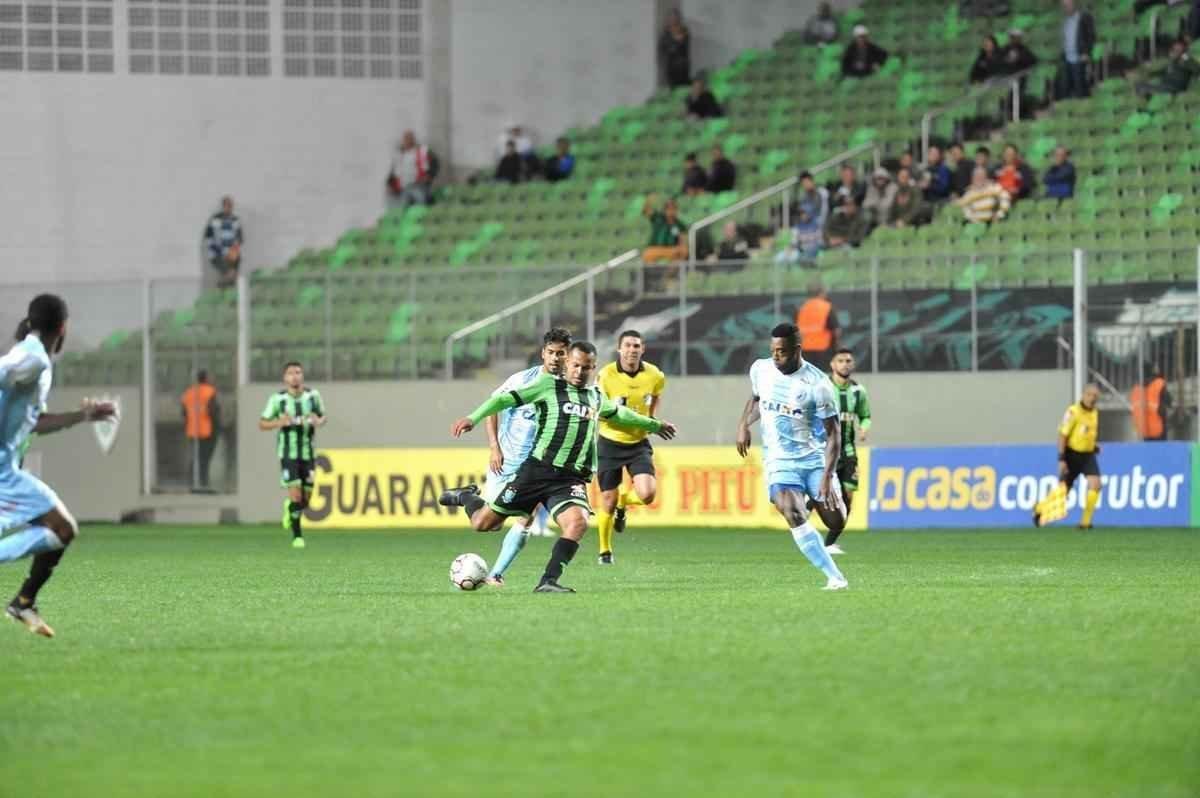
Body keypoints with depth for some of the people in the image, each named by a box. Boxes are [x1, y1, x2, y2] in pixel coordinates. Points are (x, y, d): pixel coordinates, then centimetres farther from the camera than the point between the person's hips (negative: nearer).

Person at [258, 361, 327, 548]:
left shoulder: (313, 395, -2)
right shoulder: (278, 399, -8)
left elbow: (323, 417, 13)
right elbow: (262, 424, -2)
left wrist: (319, 422, -12)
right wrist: (279, 422, -22)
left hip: (308, 453, 3)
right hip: (288, 453, -3)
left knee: (306, 498, 5)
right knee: (296, 494, -15)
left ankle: (289, 508, 39)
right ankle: (297, 535, -1)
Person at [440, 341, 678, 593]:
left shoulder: (596, 396, 17)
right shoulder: (549, 385, 1)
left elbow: (618, 413, 38)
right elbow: (507, 399, -3)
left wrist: (654, 425, 51)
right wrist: (473, 418, -15)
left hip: (571, 479, 3)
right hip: (537, 469, -3)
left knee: (578, 523, -28)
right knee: (483, 523, 2)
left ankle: (548, 582, -24)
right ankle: (465, 496, 37)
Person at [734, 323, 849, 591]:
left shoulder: (817, 383, -16)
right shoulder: (760, 370, -2)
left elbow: (833, 433, -13)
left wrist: (827, 476, -21)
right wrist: (744, 424, 6)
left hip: (815, 459, -1)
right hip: (779, 461, 2)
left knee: (836, 523, -1)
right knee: (795, 517, -23)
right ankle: (835, 577, -20)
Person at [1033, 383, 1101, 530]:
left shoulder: (1095, 413, 6)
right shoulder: (1073, 412, -14)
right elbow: (1062, 435, -15)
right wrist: (1062, 459, -19)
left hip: (1088, 455, 5)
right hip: (1072, 455, -5)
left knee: (1095, 484, -17)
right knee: (1063, 489, 3)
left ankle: (1086, 521, -7)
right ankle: (1039, 508, 32)